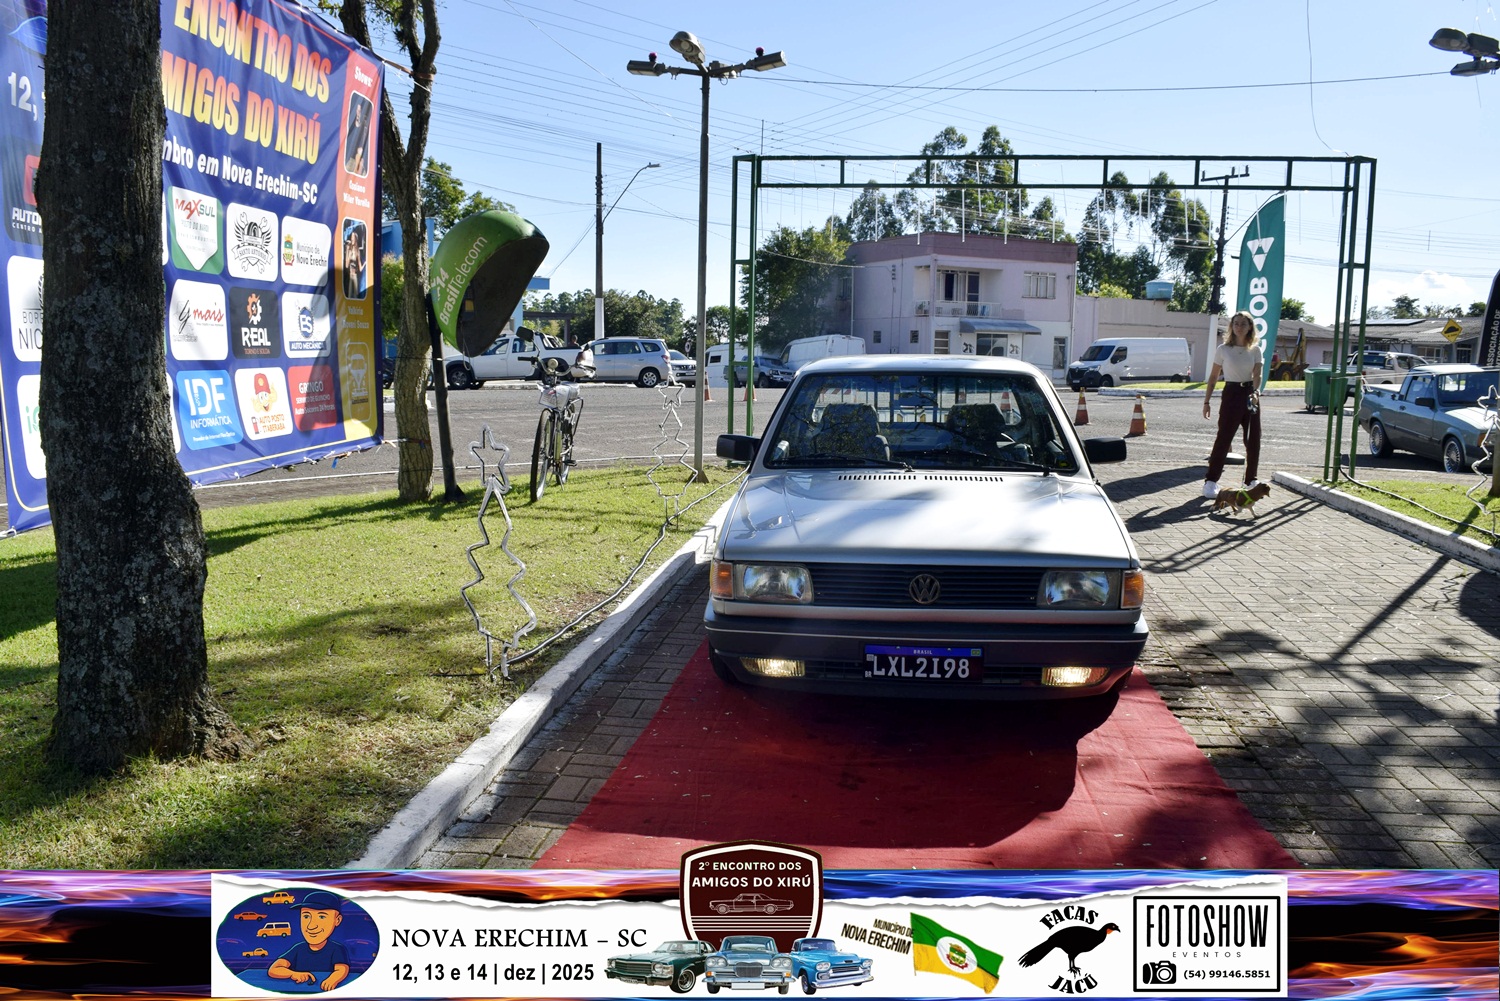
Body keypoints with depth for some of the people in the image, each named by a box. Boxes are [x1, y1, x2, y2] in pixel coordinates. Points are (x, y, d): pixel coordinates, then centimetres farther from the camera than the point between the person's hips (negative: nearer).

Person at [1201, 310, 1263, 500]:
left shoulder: (1255, 350, 4)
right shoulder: (1223, 349, -1)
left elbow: (1257, 375, -6)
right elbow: (1213, 376, 2)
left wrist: (1256, 392, -26)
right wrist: (1207, 401, -2)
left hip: (1250, 394, 3)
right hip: (1232, 393, -3)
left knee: (1253, 440, 7)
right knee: (1223, 439, -7)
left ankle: (1251, 479, 20)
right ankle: (1211, 481, -5)